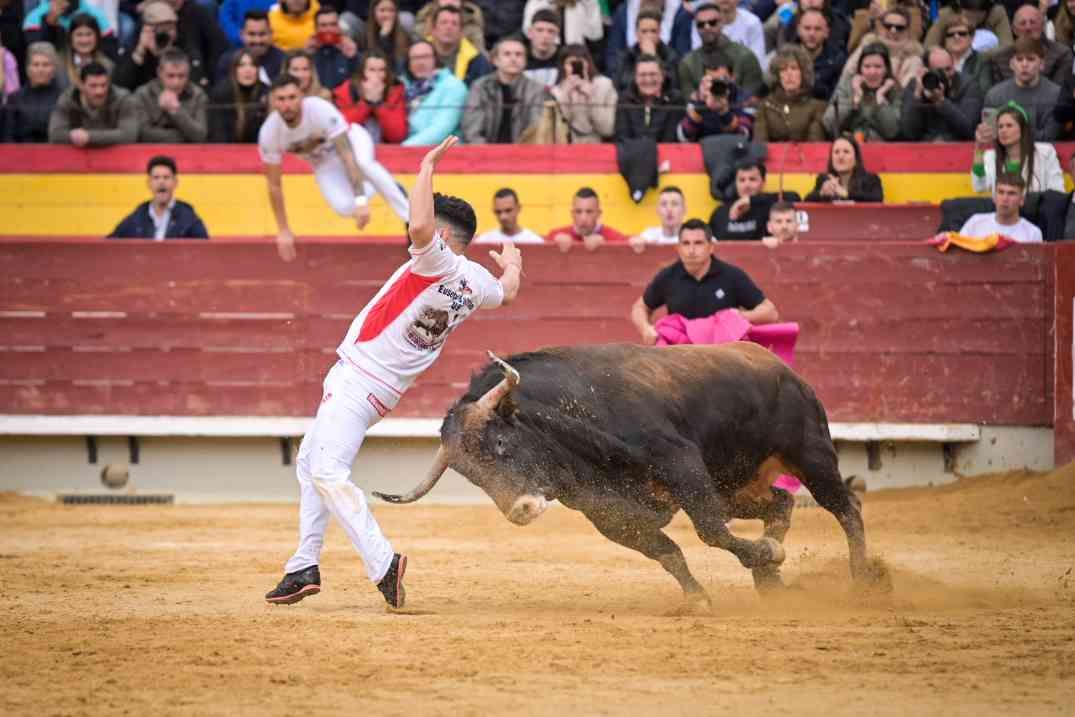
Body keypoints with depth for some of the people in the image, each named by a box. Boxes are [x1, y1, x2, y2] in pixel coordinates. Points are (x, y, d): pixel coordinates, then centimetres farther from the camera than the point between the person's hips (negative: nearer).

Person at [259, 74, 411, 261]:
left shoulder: (321, 110, -36)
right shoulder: (269, 133, -25)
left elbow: (347, 156, -40)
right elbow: (274, 185, -13)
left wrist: (361, 201, -49)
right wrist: (283, 231, -11)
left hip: (351, 140, -3)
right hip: (324, 162, 3)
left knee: (362, 162, -39)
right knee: (344, 207, -25)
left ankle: (410, 217, -27)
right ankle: (369, 188, 12)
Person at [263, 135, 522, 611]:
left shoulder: (439, 262, -18)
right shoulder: (478, 282, 9)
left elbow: (419, 226, -39)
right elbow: (507, 293, 32)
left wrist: (428, 168, -24)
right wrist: (511, 265, 55)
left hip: (359, 383, -10)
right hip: (382, 389, 10)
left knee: (329, 473, -20)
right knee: (310, 464, 22)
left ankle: (382, 563, -29)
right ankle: (304, 568, 21)